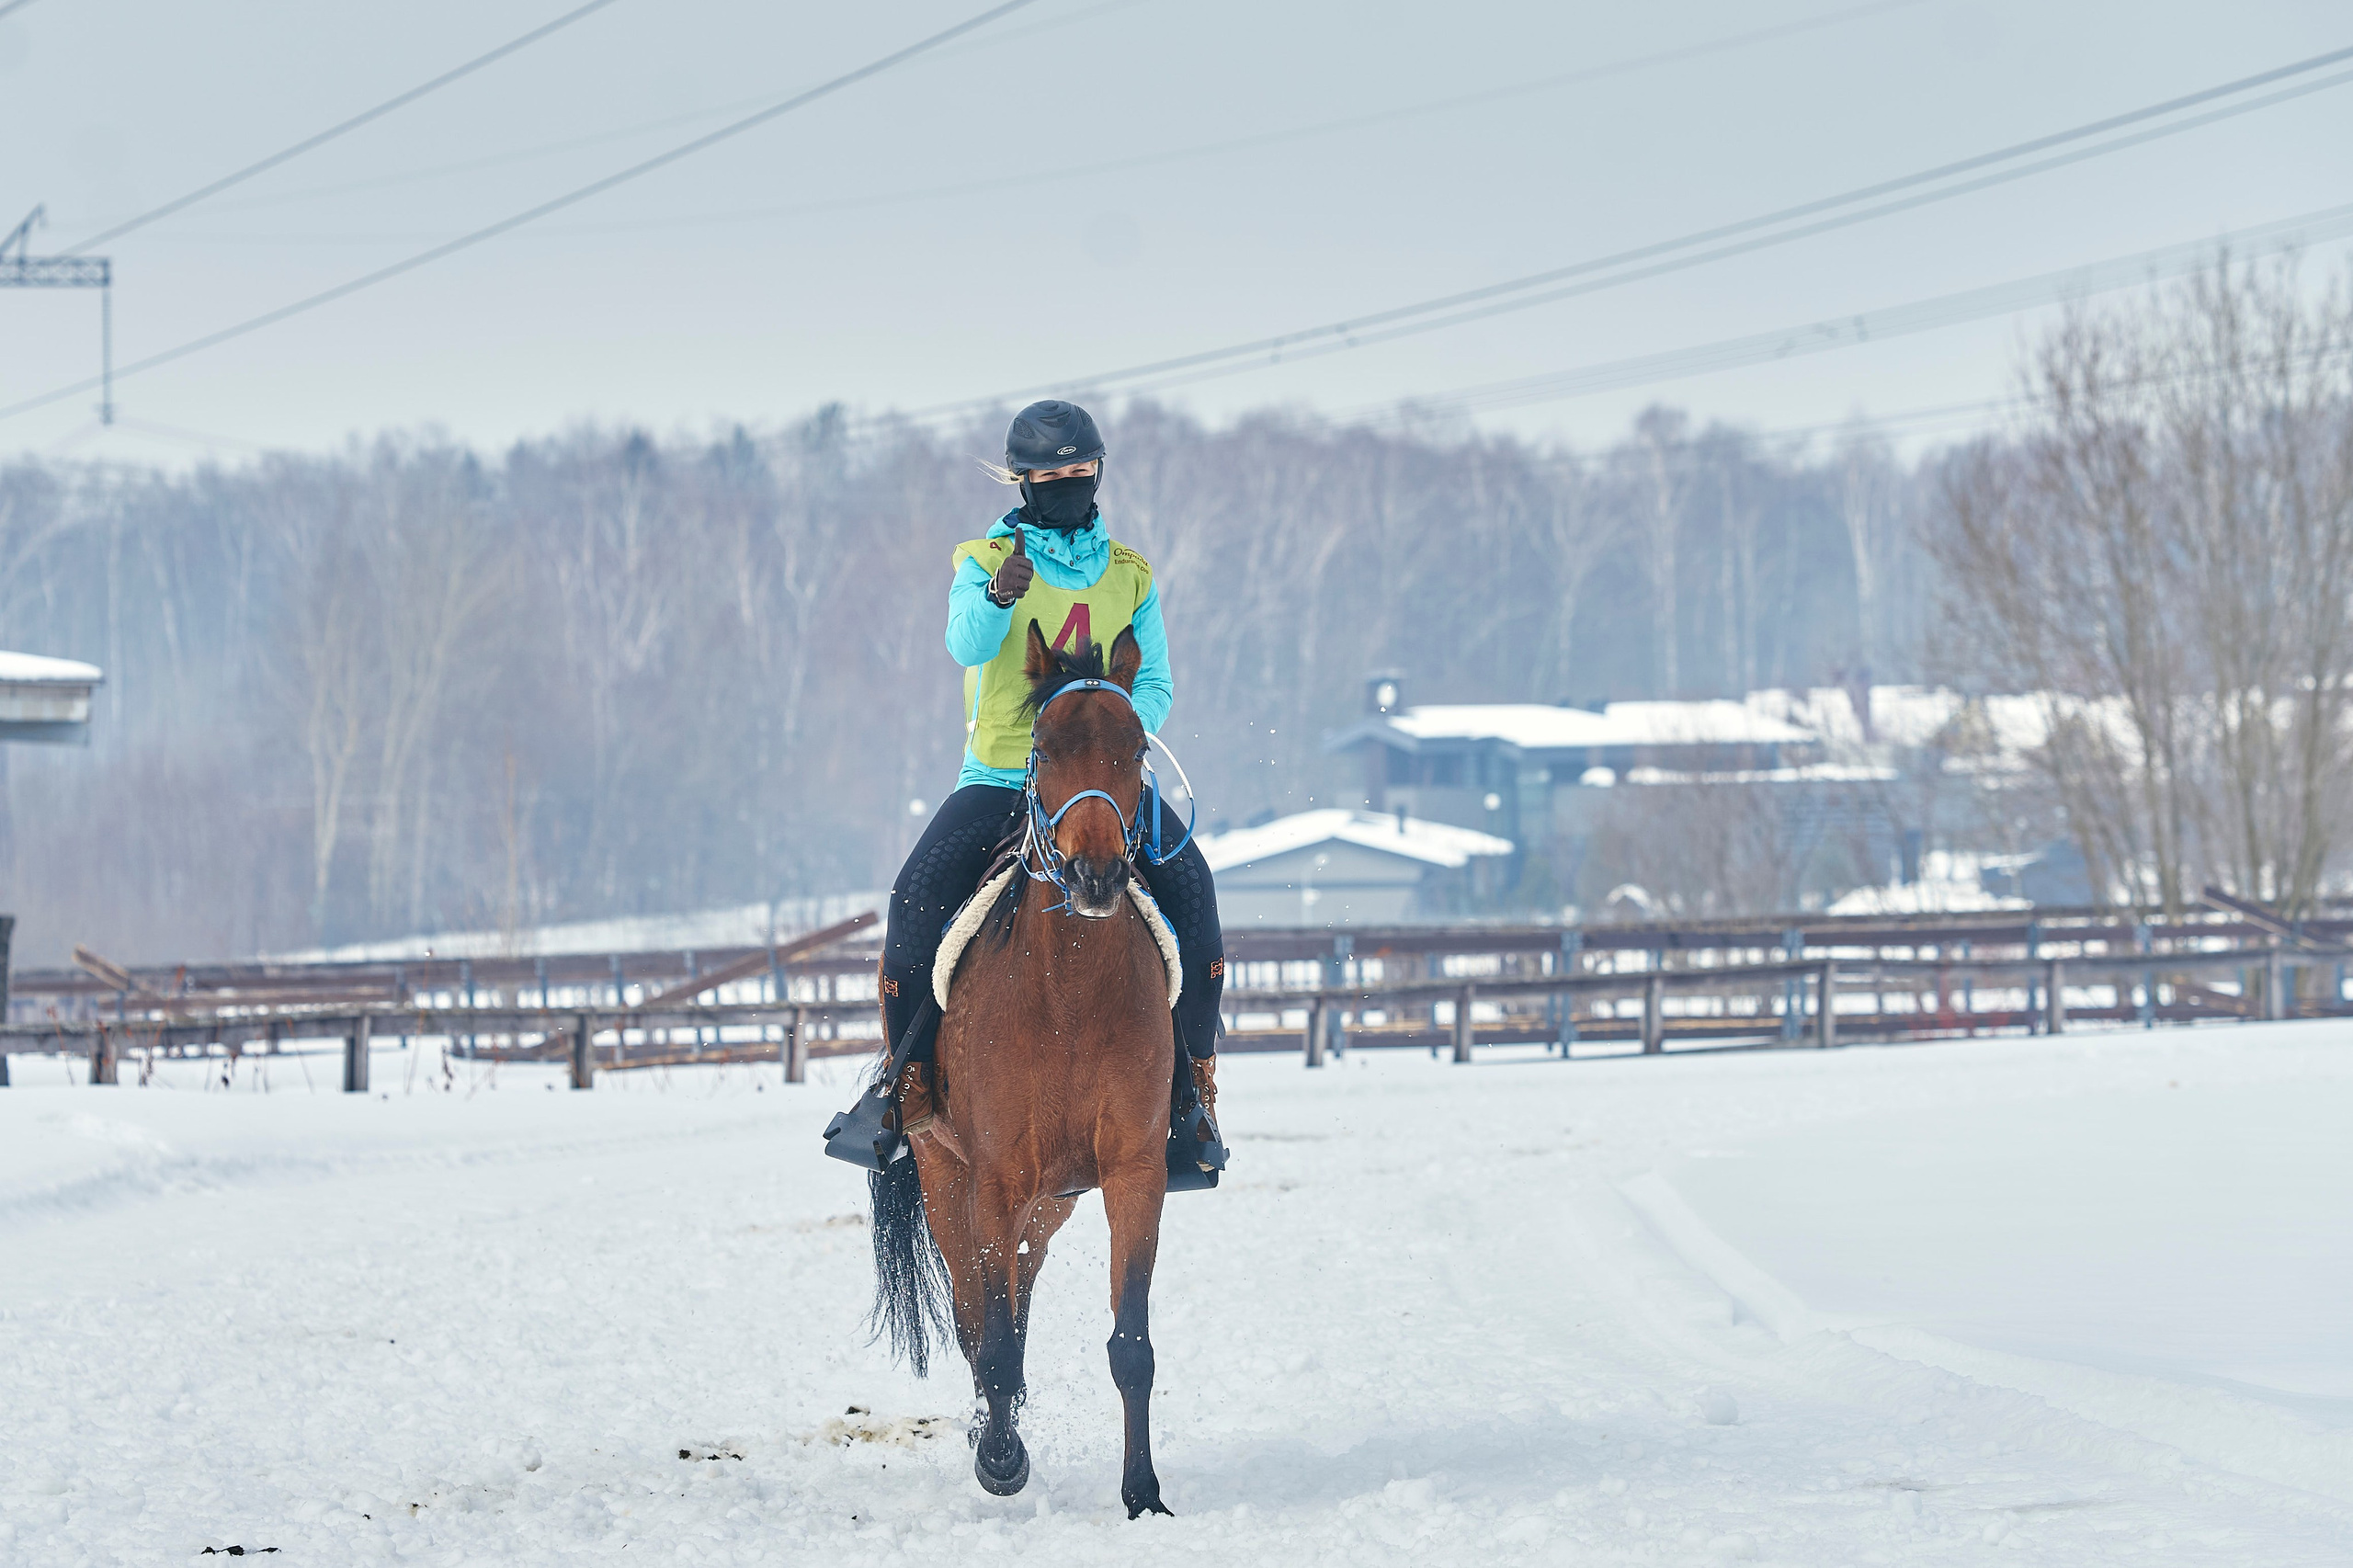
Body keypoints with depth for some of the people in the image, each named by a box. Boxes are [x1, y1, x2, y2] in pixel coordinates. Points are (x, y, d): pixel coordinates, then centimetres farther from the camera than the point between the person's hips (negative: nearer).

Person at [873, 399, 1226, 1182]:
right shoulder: (985, 563, 4)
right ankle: (907, 1079, -7)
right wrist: (999, 597, -37)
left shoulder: (1131, 578, 12)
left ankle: (1191, 1092, -17)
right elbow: (967, 644, -15)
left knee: (1189, 886, -24)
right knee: (918, 897, -24)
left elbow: (1155, 683, 8)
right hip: (1001, 777, -1)